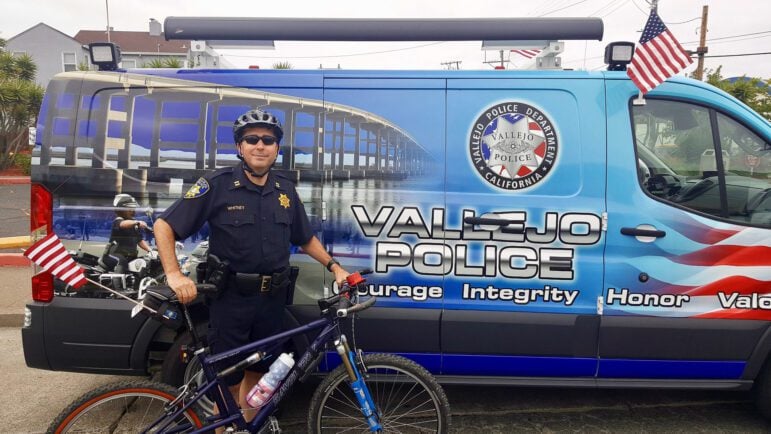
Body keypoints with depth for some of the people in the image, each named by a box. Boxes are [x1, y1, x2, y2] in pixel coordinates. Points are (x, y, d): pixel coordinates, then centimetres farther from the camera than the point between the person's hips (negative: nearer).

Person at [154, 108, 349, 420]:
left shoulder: (286, 191, 4)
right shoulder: (217, 185, -11)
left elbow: (306, 238, 16)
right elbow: (163, 226, -10)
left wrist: (334, 266, 5)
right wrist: (174, 274, -22)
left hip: (271, 299, 5)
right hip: (230, 298, -4)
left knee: (256, 373, 19)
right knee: (229, 382, 6)